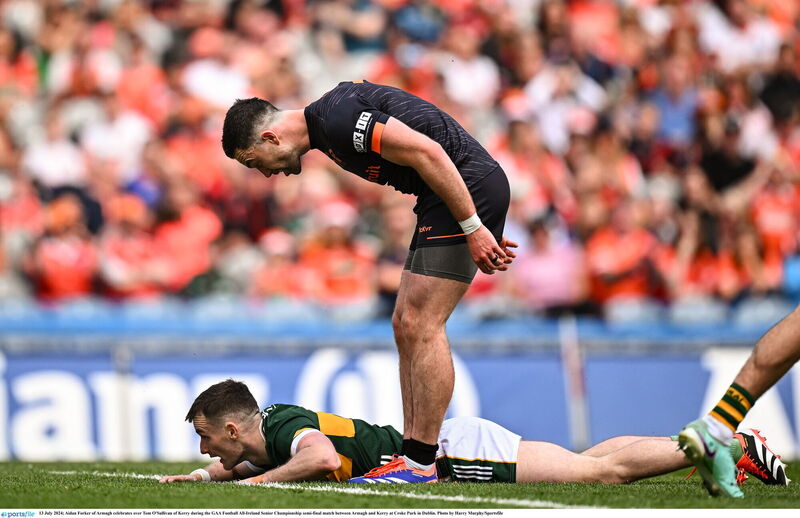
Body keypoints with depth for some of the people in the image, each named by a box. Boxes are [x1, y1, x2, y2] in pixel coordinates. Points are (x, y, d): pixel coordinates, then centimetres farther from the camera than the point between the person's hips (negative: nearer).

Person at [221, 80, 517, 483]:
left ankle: (420, 464, -10)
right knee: (406, 326, 10)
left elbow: (428, 152, -23)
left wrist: (473, 228, -20)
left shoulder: (338, 121, -18)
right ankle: (413, 451, 11)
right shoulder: (327, 120, 14)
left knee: (420, 325, -11)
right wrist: (481, 227, 19)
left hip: (467, 189, -10)